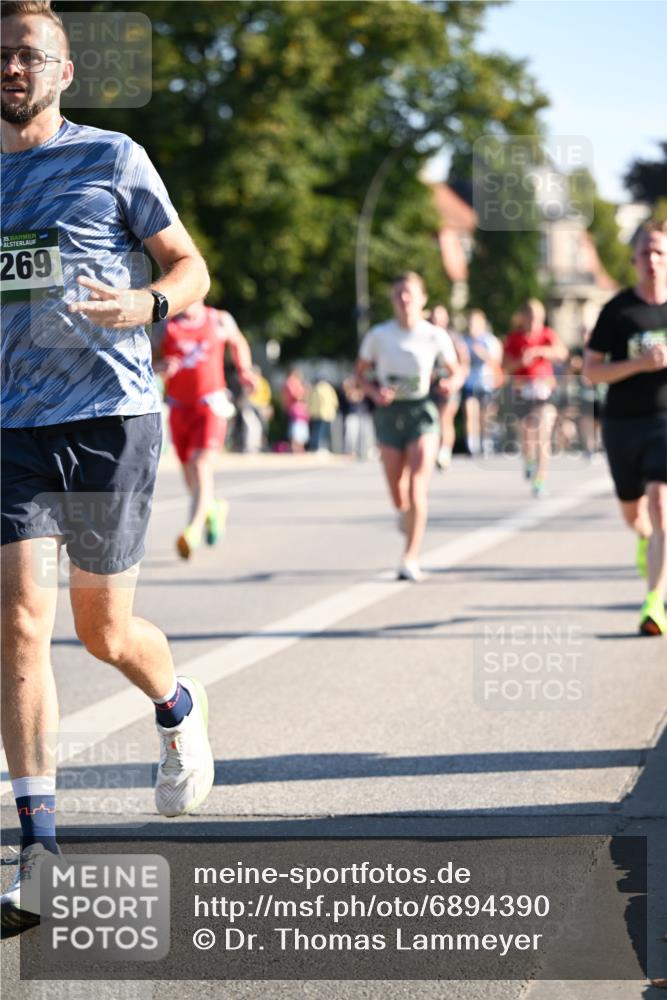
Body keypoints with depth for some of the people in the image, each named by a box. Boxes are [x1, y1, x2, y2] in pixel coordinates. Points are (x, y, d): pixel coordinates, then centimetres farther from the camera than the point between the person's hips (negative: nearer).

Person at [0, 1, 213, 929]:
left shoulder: (111, 158, 1)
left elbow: (190, 267, 4)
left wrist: (147, 304, -17)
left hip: (111, 417, -3)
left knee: (102, 628, 6)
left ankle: (178, 710, 42)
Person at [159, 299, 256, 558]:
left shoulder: (220, 321, 3)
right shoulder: (165, 326, -1)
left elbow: (238, 343, 23)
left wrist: (244, 371, 10)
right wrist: (161, 367, -23)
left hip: (211, 404, -2)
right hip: (179, 407, 2)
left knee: (202, 464, -20)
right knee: (191, 476, 11)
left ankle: (194, 528, -30)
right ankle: (214, 508, 41)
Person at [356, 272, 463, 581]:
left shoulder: (436, 336, -1)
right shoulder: (378, 336, 0)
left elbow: (456, 370, 10)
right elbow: (361, 373, 8)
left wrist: (451, 383, -13)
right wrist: (375, 392, -12)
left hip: (422, 411, -2)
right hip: (389, 413, 2)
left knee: (417, 488, -16)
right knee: (397, 494, 8)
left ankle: (410, 560, -14)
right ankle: (404, 511, 48)